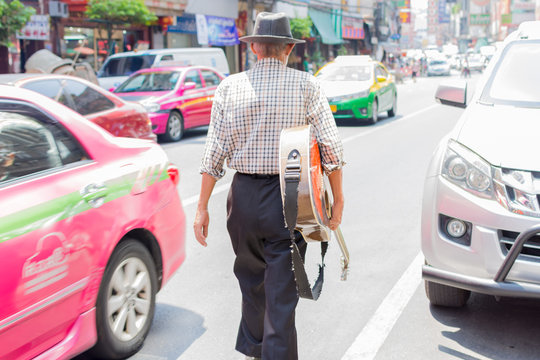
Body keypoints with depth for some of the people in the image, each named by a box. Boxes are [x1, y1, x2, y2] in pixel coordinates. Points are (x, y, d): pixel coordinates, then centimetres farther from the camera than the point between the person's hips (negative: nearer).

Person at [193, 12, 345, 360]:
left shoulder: (230, 87, 2)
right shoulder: (306, 85, -3)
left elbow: (214, 152, -1)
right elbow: (331, 146, -6)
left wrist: (203, 207, 2)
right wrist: (338, 200, 4)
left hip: (243, 197, 3)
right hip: (288, 200, -3)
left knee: (252, 278, 23)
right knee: (282, 291, 3)